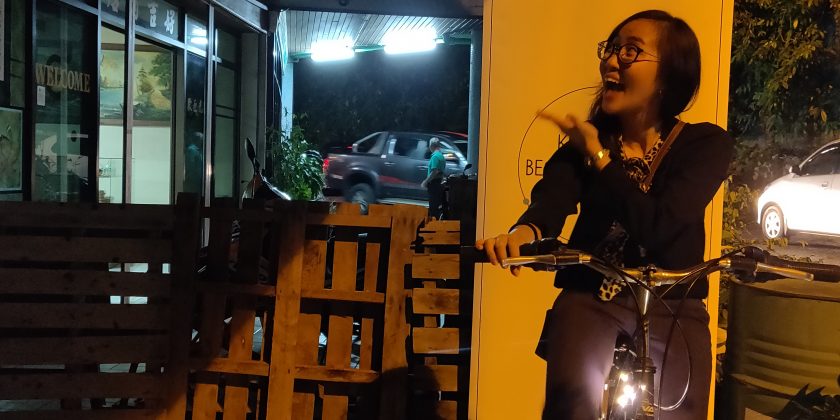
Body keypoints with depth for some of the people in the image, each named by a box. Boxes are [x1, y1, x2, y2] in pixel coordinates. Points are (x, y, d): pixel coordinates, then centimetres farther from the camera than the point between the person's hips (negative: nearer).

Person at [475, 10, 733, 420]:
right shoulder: (586, 138, 4)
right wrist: (523, 232, -38)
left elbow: (658, 226, -18)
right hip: (590, 299, 0)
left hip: (671, 310, 0)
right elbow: (550, 199, -16)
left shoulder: (706, 143, -3)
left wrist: (597, 154, -13)